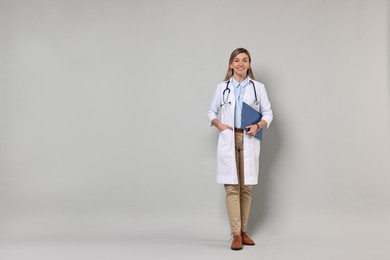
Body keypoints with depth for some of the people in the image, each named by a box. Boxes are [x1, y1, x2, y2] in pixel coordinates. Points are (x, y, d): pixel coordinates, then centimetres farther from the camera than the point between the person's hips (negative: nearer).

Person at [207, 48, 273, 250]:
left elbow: (268, 113, 8)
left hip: (249, 140, 1)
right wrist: (218, 125, -4)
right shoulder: (222, 87, 8)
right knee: (231, 186, -5)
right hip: (228, 140, 0)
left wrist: (258, 126, -11)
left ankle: (243, 231, 17)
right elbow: (211, 111, 15)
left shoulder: (258, 87, 7)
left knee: (246, 187, 5)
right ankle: (236, 234, -1)